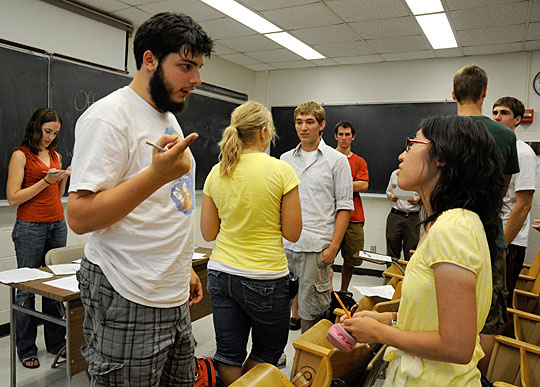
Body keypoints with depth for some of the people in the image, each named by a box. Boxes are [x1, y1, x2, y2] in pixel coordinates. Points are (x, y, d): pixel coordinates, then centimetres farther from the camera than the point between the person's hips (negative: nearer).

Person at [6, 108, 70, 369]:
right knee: (27, 288, 2)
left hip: (57, 226, 6)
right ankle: (26, 349, 15)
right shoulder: (21, 155, -4)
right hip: (30, 228, -5)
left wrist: (64, 178, 3)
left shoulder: (56, 156, 14)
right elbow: (13, 198, -9)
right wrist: (46, 181, -15)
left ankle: (56, 342, 20)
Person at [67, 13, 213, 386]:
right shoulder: (110, 114, -14)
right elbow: (80, 217, -20)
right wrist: (158, 174, -31)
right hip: (130, 301, -8)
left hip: (175, 298, 9)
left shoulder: (167, 116, 14)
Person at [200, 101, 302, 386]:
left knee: (229, 356, 16)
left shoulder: (216, 173, 0)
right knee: (269, 351, 21)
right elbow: (292, 233, -9)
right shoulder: (281, 170, -12)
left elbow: (208, 233, 4)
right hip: (265, 278, -4)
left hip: (220, 274, 5)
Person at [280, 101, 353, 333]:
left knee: (310, 310, 4)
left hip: (316, 247, -4)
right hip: (284, 245, 4)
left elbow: (344, 207, -3)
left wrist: (333, 246, -11)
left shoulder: (337, 160, -1)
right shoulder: (286, 159, 11)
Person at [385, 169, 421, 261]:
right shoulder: (395, 174, 10)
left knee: (411, 252, -1)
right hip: (395, 215, 2)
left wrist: (418, 199, -17)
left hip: (413, 217, -2)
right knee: (392, 249, 5)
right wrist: (391, 196, -4)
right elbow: (388, 191, 18)